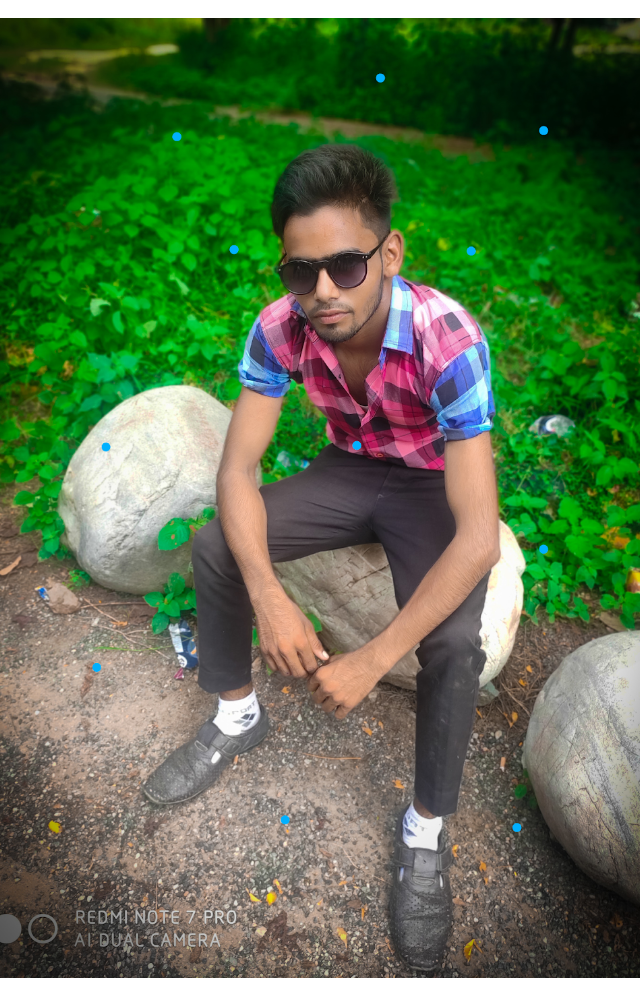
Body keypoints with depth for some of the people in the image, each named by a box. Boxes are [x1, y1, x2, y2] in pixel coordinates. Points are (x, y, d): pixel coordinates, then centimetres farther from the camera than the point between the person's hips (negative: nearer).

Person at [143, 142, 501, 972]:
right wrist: (267, 596, -36)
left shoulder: (449, 341, -35)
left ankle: (425, 831, -1)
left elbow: (479, 535, -37)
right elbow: (237, 466, -19)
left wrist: (372, 660, -39)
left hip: (430, 489, -3)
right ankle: (237, 719, 12)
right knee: (214, 545, -14)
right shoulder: (282, 327, -22)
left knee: (454, 641, -29)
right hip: (346, 471, 4)